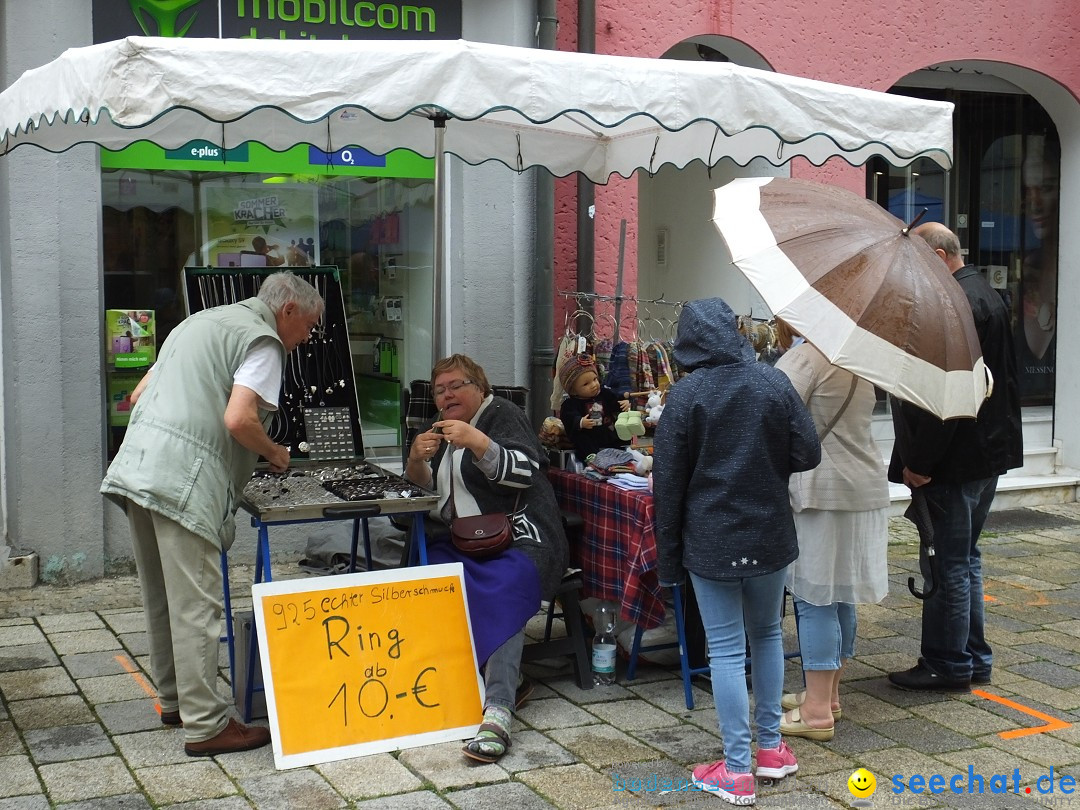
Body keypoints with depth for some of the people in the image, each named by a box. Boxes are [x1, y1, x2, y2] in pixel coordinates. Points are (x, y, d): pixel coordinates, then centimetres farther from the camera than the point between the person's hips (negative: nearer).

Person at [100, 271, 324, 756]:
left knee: (161, 601, 17)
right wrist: (273, 452, 1)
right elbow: (238, 420, -17)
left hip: (136, 466, 9)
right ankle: (205, 726, -1)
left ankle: (174, 701, 29)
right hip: (184, 482, -9)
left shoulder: (204, 321, 25)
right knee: (196, 607, -5)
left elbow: (139, 396, 26)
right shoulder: (263, 340, -3)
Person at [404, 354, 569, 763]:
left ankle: (498, 710, -48)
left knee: (501, 594, -35)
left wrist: (477, 443, -26)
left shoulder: (503, 414, 0)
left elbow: (523, 472, -14)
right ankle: (510, 679, -16)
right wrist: (417, 457, 0)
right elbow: (423, 485, 22)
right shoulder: (444, 428, 22)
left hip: (519, 538, -7)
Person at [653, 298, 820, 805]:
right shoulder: (773, 383, -3)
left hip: (710, 541, -3)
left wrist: (668, 554, 1)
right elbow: (807, 454, -2)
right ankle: (771, 748, 27)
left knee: (727, 649, 1)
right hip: (769, 534, 3)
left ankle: (737, 770, 5)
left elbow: (668, 482, -7)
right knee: (767, 634, 19)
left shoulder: (685, 394, -9)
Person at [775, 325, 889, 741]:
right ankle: (828, 694, 25)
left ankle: (817, 710, -1)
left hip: (820, 491, -9)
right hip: (864, 485, 9)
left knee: (814, 597, -4)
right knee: (839, 595, 15)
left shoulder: (803, 357, -14)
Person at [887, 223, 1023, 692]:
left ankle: (948, 665, 5)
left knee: (946, 565, -2)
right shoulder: (984, 295, 15)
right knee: (964, 558, 18)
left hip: (956, 459, -11)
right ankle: (974, 658, 25)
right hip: (988, 452, 11)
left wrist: (919, 462, -22)